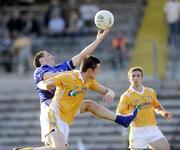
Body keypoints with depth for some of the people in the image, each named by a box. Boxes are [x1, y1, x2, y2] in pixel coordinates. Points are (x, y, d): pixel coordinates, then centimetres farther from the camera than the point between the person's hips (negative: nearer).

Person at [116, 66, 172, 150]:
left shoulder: (150, 92, 10)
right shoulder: (126, 96, -3)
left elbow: (157, 106, 25)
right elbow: (119, 114, -5)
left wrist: (163, 112, 4)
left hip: (153, 128, 4)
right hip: (138, 130, -4)